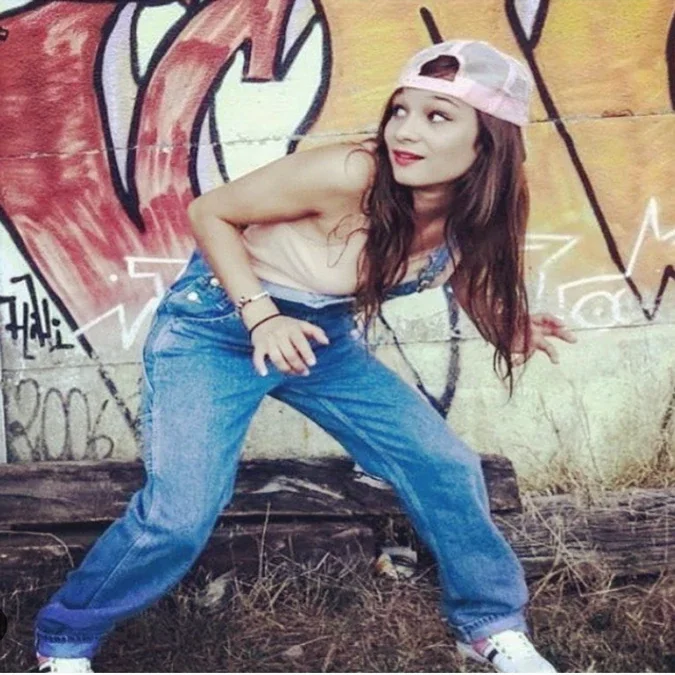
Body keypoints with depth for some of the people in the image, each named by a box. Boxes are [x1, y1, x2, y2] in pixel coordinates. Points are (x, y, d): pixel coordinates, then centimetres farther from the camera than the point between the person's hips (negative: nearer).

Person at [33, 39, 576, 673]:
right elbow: (208, 213, -19)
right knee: (180, 516, -15)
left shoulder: (472, 214, -14)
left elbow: (467, 276, 10)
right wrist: (261, 316, -28)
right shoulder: (345, 176, -32)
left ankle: (491, 624, 24)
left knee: (445, 466, 1)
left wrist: (513, 326, -9)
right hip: (216, 327, -5)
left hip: (323, 336, 6)